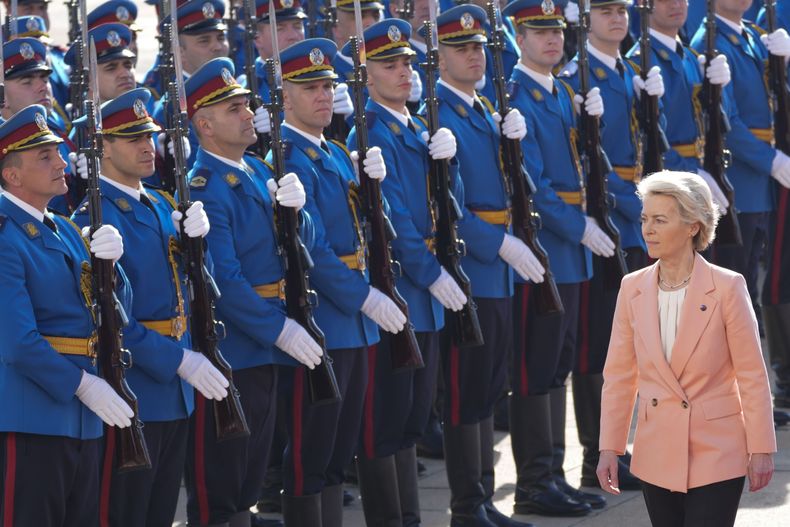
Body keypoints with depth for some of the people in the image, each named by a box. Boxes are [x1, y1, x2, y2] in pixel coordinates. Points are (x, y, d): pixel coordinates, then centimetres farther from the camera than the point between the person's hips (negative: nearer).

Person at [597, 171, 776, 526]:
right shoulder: (633, 288, 2)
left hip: (716, 454, -4)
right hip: (657, 455, 4)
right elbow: (619, 376, 5)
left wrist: (761, 450, -7)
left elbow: (752, 375, -7)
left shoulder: (727, 287, -10)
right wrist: (609, 448, 1)